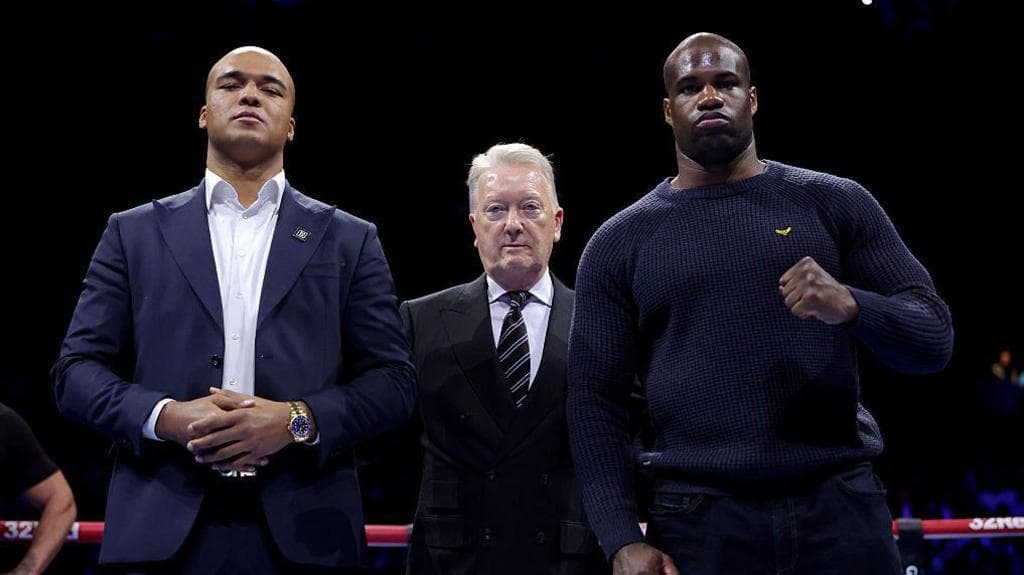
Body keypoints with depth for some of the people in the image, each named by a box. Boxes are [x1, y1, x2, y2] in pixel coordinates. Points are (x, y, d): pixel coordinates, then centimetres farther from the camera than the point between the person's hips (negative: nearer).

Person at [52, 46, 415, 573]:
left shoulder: (349, 240, 9)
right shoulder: (134, 233, 10)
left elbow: (393, 381, 4)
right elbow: (77, 370, 6)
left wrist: (297, 420, -13)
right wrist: (165, 417, -12)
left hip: (303, 530, 0)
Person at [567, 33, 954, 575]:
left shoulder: (833, 203, 5)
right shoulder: (618, 244, 6)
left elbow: (934, 338, 3)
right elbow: (594, 401, 4)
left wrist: (850, 306, -17)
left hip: (841, 508, 0)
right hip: (697, 521, 0)